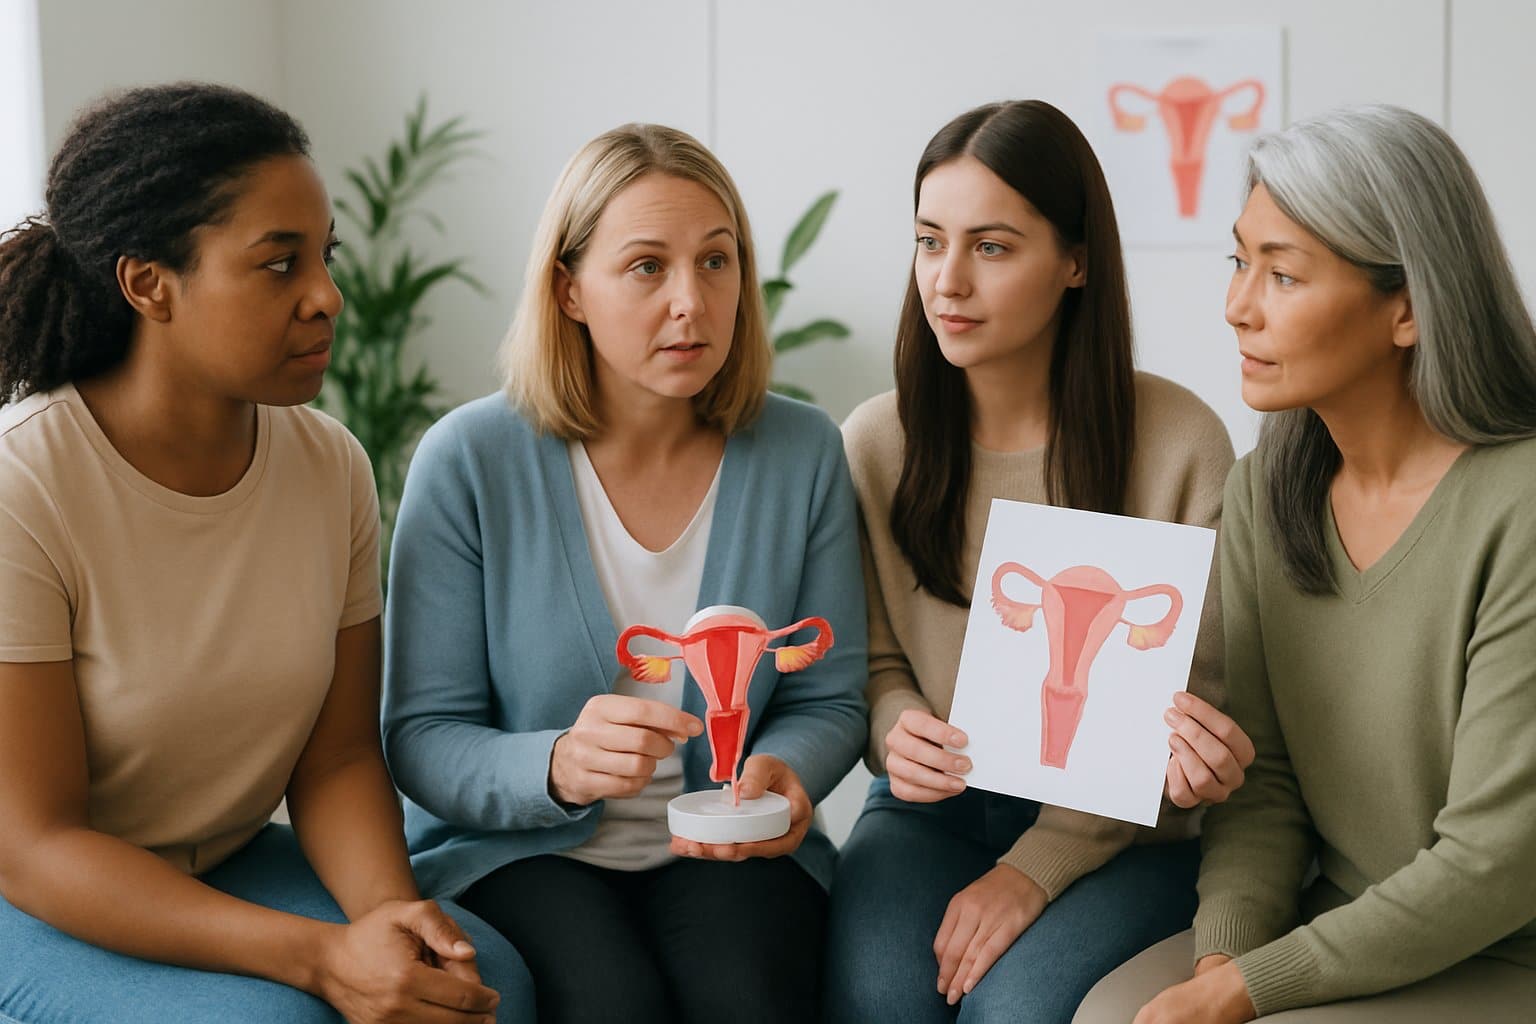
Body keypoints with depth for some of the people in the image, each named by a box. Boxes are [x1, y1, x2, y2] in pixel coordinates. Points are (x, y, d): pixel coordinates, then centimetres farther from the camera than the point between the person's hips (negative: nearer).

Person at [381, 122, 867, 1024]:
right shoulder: (469, 462, -10)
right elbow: (421, 737, -8)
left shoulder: (803, 454, -2)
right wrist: (557, 766, -29)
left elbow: (829, 699, 6)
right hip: (516, 847, -1)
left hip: (725, 846, 2)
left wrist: (785, 772, -18)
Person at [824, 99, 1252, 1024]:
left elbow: (1196, 695, -6)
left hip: (1120, 829, -2)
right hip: (933, 810, 2)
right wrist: (897, 732, -19)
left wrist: (1037, 867, -16)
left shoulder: (1180, 443, -9)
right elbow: (877, 663, 8)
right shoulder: (877, 443, 0)